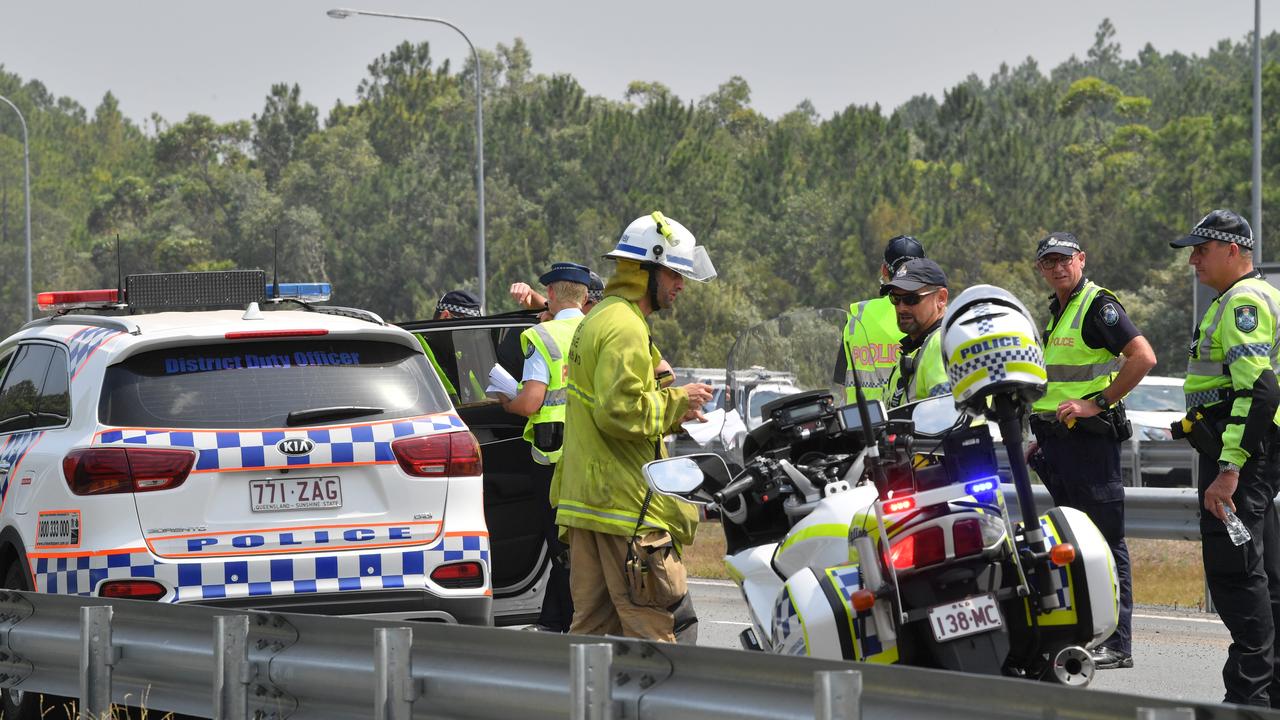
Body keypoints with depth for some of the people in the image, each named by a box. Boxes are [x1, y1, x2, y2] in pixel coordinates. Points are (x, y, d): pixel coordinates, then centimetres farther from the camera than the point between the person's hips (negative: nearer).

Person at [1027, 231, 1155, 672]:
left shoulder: (1098, 306, -9)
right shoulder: (1056, 311, 19)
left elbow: (1143, 358, -21)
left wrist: (1096, 404, -20)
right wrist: (1043, 437, 23)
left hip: (1091, 437, -10)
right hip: (1058, 441, 10)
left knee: (1105, 542, -8)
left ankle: (1117, 643, -8)